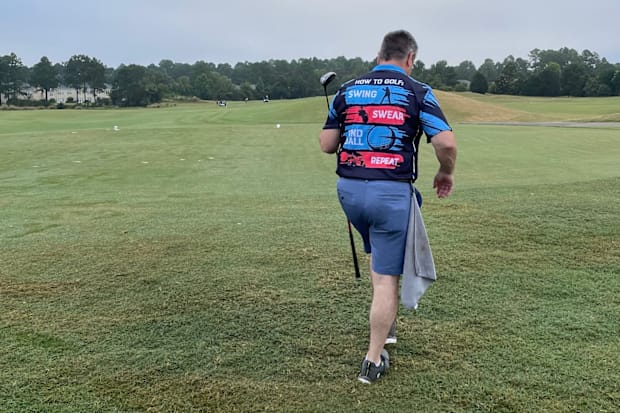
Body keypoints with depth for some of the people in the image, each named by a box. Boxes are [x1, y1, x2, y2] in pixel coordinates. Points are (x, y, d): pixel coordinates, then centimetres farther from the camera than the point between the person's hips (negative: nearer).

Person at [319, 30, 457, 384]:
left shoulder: (347, 89, 9)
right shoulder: (417, 92, -1)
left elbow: (327, 144, 9)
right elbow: (446, 142, -11)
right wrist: (447, 173, 8)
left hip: (349, 188, 5)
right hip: (391, 192, -4)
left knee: (379, 256, 31)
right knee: (386, 277, 5)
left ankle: (386, 321, 36)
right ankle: (373, 360, 13)